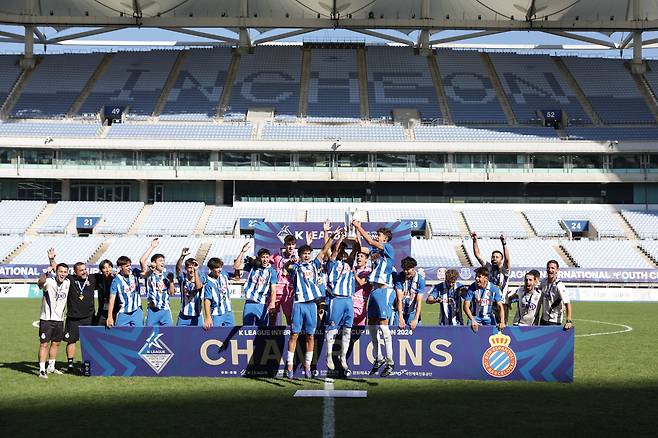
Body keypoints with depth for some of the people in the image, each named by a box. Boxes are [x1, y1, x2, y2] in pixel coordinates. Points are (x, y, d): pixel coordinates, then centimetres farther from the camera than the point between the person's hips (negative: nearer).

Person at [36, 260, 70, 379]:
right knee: (44, 344, -5)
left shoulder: (67, 283, 3)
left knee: (56, 343, 14)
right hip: (46, 319, -6)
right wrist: (47, 273, -57)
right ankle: (42, 370, -2)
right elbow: (40, 283, -37)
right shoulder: (49, 282, -15)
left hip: (59, 319, 6)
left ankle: (51, 367, 27)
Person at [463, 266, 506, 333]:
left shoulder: (494, 288, -10)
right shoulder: (472, 288, -13)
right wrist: (472, 320, -29)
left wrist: (502, 322, -22)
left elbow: (500, 306, -8)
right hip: (475, 316, -1)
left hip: (488, 317, 1)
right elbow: (466, 306, -15)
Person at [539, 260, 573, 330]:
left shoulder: (559, 285, -19)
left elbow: (567, 303, -24)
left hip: (554, 321, -7)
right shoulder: (544, 281, 1)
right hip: (543, 318, 7)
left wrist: (568, 321, -31)